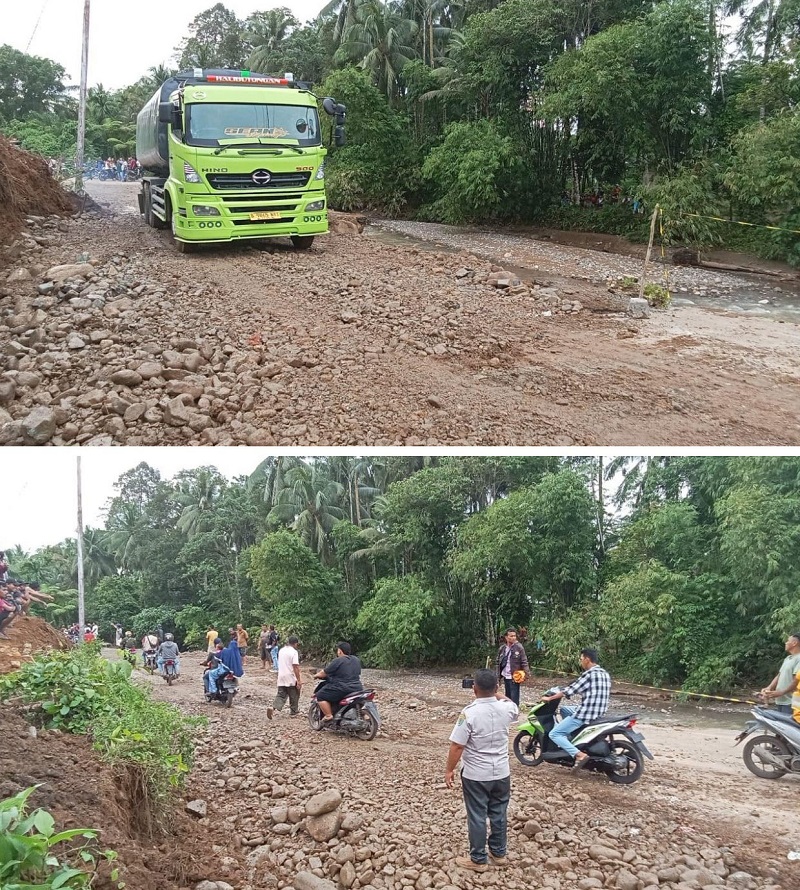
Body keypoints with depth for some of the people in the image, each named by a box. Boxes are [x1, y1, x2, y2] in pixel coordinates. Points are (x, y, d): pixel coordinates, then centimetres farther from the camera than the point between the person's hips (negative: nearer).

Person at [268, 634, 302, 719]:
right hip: (291, 679, -6)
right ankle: (293, 712, 21)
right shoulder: (294, 652, -14)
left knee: (281, 695, 6)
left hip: (281, 678, 6)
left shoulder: (281, 650, 9)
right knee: (294, 696, 11)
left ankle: (273, 708, -15)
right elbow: (295, 667, -19)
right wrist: (299, 680, -17)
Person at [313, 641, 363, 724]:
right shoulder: (356, 660, 11)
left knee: (320, 696, 2)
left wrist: (317, 675, 15)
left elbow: (324, 673, -4)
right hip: (357, 689, 8)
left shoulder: (337, 661, -11)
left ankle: (329, 716, -5)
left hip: (342, 690, -8)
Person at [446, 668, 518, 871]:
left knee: (477, 817, 9)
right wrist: (497, 694, 20)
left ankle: (478, 859, 20)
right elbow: (515, 710, 18)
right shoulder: (506, 708, -9)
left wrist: (449, 770, -6)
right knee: (499, 814, 19)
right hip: (501, 773, 5)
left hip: (475, 775, -5)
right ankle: (499, 853, 33)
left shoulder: (469, 713, -23)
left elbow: (457, 746, -19)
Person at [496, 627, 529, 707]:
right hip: (505, 676, 5)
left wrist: (525, 674, -17)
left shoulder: (519, 647, -9)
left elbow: (524, 662, -9)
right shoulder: (502, 648, 5)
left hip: (514, 677, -5)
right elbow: (498, 663, 12)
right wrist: (498, 677, 10)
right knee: (508, 696, 15)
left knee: (514, 698, -6)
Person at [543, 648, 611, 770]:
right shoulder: (604, 673, 10)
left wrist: (549, 698, -3)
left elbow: (570, 690, -13)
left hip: (585, 714, -9)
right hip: (599, 713, 9)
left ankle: (579, 755, -20)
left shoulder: (589, 674, -16)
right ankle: (567, 744, 23)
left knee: (554, 734, -4)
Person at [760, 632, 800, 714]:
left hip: (789, 702, -9)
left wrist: (781, 692, -20)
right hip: (780, 700, 10)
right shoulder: (788, 658, 18)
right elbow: (779, 676, 19)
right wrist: (769, 688, 5)